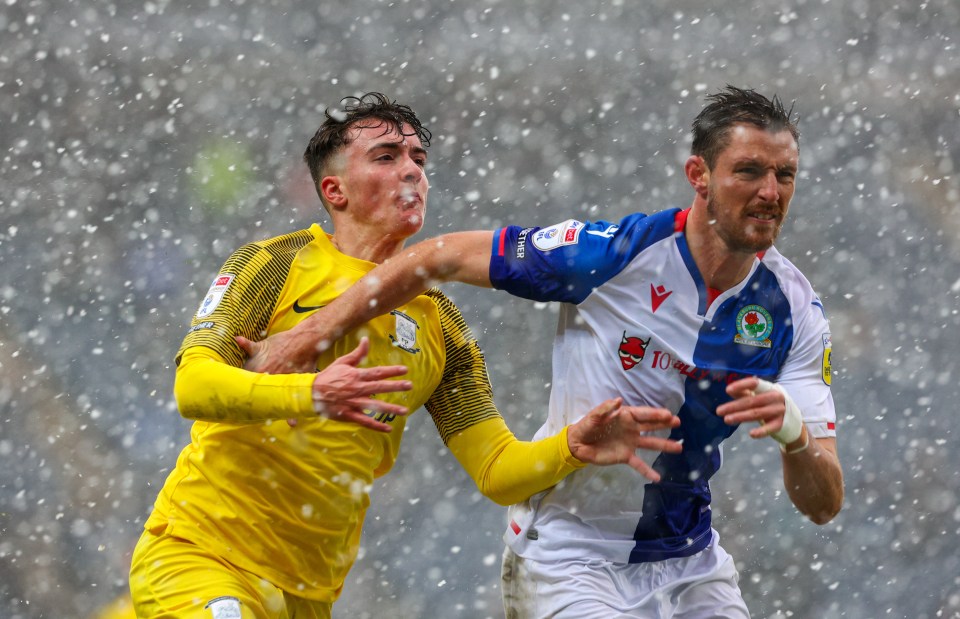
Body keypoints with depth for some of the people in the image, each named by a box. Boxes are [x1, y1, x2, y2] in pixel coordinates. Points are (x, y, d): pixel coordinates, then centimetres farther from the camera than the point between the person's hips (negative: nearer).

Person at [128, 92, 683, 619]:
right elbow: (192, 386, -15)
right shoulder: (277, 265, -2)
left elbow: (497, 471, 6)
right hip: (197, 559, -5)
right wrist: (309, 395, -31)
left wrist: (573, 447, -15)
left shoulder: (437, 322, 11)